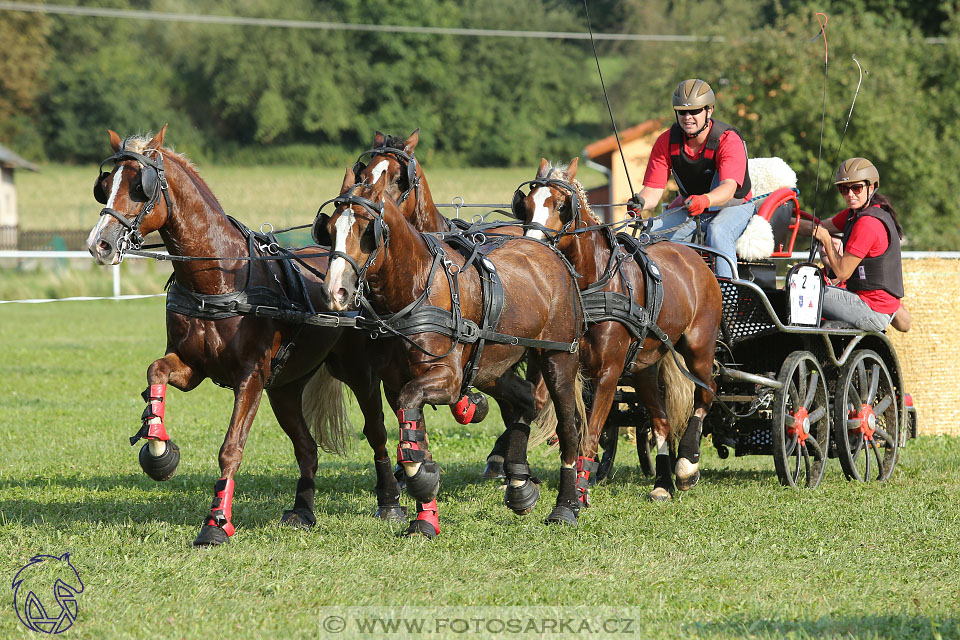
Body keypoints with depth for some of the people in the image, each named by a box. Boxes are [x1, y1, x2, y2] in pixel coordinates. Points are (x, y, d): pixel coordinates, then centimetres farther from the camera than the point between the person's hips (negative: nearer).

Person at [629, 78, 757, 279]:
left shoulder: (729, 140, -21)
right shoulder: (666, 142, -7)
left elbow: (729, 187, -36)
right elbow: (653, 189, -12)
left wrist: (704, 201, -58)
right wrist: (641, 201, -37)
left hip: (734, 208, -5)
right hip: (690, 212, 5)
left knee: (718, 231, -38)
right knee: (652, 231, -20)